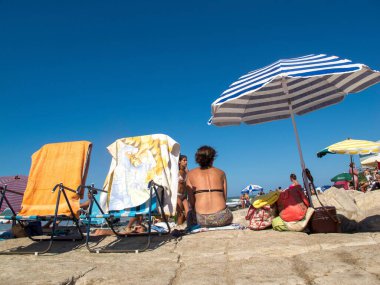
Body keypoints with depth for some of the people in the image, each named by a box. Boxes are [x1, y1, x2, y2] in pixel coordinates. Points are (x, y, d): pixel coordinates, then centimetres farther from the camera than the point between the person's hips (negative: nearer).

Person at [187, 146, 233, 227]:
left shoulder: (191, 174, 10)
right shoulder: (221, 173, 12)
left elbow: (191, 200, 7)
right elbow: (225, 197, 11)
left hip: (202, 219, -1)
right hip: (221, 217, 1)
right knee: (229, 216, 35)